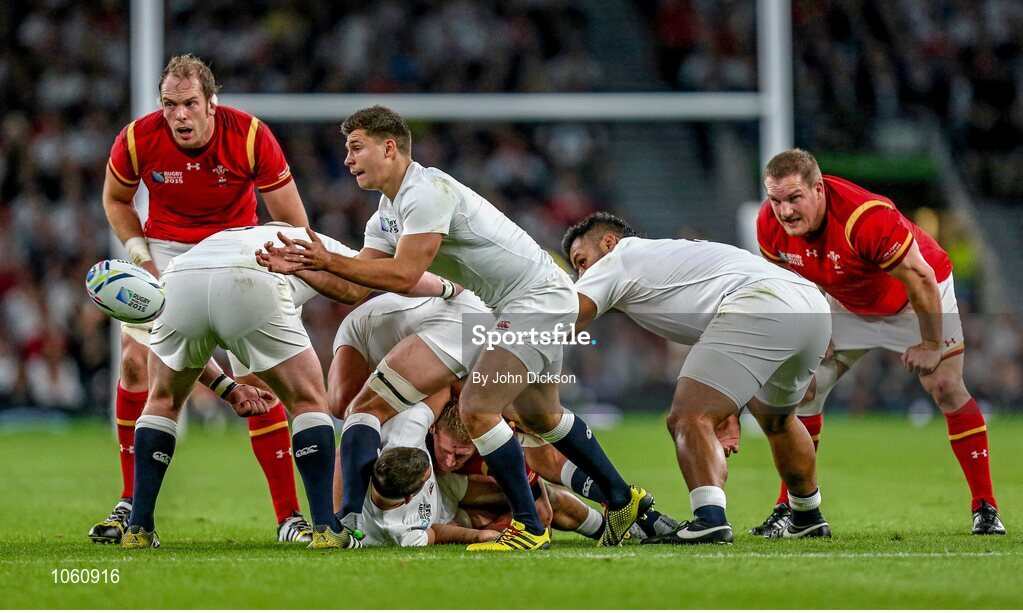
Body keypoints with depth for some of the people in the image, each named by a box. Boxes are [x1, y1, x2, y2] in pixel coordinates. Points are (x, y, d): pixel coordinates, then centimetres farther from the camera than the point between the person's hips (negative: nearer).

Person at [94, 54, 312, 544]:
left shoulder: (251, 137, -23)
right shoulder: (138, 138, -18)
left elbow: (292, 220, -12)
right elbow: (115, 197, 4)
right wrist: (140, 253, -9)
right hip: (166, 251, 2)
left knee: (258, 376, -12)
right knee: (136, 360, -12)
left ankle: (289, 516, -7)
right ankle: (132, 505, 1)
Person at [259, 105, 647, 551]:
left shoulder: (427, 191, -22)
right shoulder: (387, 213, 10)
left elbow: (403, 276, -27)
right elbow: (357, 285, 4)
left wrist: (330, 262, -25)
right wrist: (302, 267, -10)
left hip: (538, 297, -11)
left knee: (476, 408, -18)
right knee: (539, 416, 23)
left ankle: (530, 529, -10)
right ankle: (623, 498, 39)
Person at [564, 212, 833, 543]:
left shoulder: (615, 261, 14)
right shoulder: (666, 253, 37)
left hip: (761, 305, -9)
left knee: (688, 419, -11)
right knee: (775, 418, 33)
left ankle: (709, 519, -30)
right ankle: (809, 519, 44)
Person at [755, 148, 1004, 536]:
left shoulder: (866, 217, -41)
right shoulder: (770, 225, -23)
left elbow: (921, 279, -31)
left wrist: (930, 345, -22)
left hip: (916, 297, -5)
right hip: (845, 303, 5)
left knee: (947, 388, -14)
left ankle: (985, 510, -6)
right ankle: (791, 507, 5)